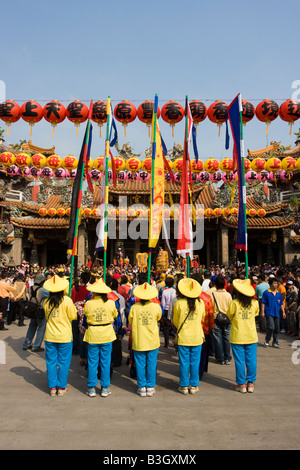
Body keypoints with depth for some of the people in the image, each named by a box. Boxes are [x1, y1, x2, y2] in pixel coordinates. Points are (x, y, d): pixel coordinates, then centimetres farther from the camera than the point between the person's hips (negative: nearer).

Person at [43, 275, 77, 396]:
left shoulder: (46, 302, -3)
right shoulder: (67, 300, -14)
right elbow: (73, 316, -5)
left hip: (50, 336, 3)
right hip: (64, 336, -3)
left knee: (51, 362, 13)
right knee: (63, 362, 10)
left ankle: (52, 387, 21)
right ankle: (61, 388, 18)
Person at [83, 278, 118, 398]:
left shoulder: (88, 303, -10)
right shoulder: (110, 303, -10)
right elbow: (115, 315, 7)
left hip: (92, 335, 0)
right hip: (107, 335, 0)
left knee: (92, 362, 11)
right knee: (105, 362, 10)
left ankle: (91, 388, 19)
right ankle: (105, 388, 18)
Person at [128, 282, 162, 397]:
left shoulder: (134, 307, -10)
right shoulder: (156, 306, -10)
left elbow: (130, 322, 6)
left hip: (138, 342, 0)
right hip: (152, 341, 0)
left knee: (140, 365, 10)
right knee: (151, 365, 12)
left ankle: (142, 388, 19)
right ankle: (150, 387, 20)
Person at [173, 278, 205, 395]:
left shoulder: (179, 303, -11)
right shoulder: (201, 302, -5)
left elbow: (175, 321, 2)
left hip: (183, 338, -2)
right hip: (197, 337, 2)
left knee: (184, 362, 9)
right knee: (195, 362, 12)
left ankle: (184, 386, 17)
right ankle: (194, 386, 20)